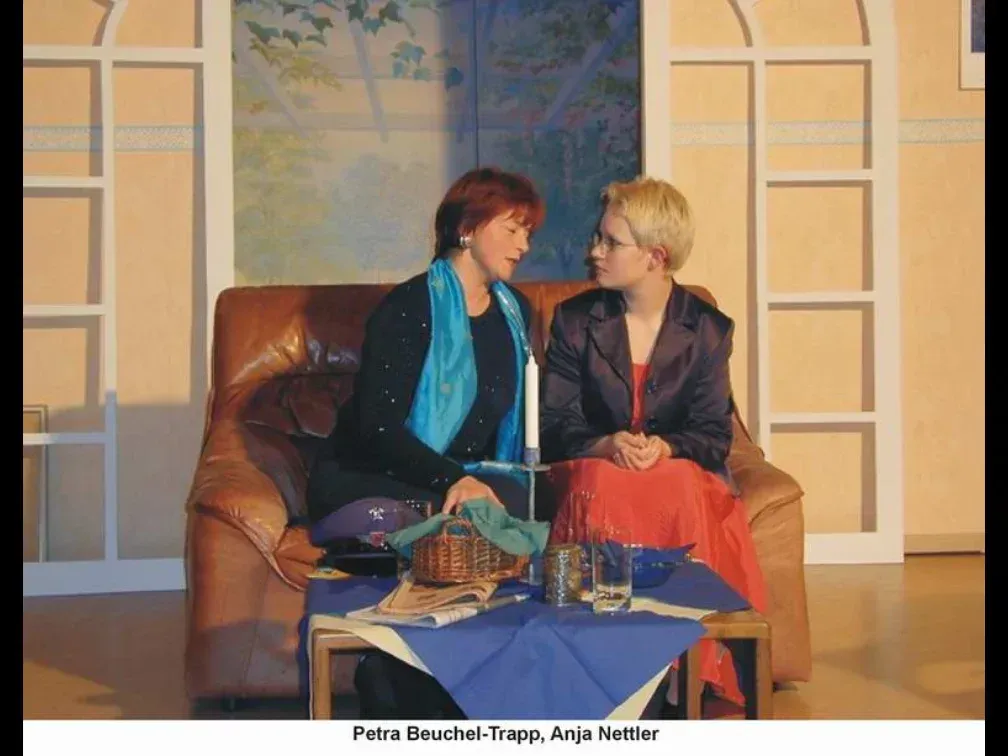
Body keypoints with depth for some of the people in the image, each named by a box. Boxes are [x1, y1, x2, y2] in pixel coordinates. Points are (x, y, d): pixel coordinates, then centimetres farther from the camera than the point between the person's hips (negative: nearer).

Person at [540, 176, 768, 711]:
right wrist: (607, 446, -20)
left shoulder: (708, 329, 5)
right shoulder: (574, 320, 6)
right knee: (599, 486, -35)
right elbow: (555, 426, 0)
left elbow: (713, 433, 0)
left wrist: (664, 448, -21)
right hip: (594, 468, 0)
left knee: (682, 494, -35)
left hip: (681, 469, 0)